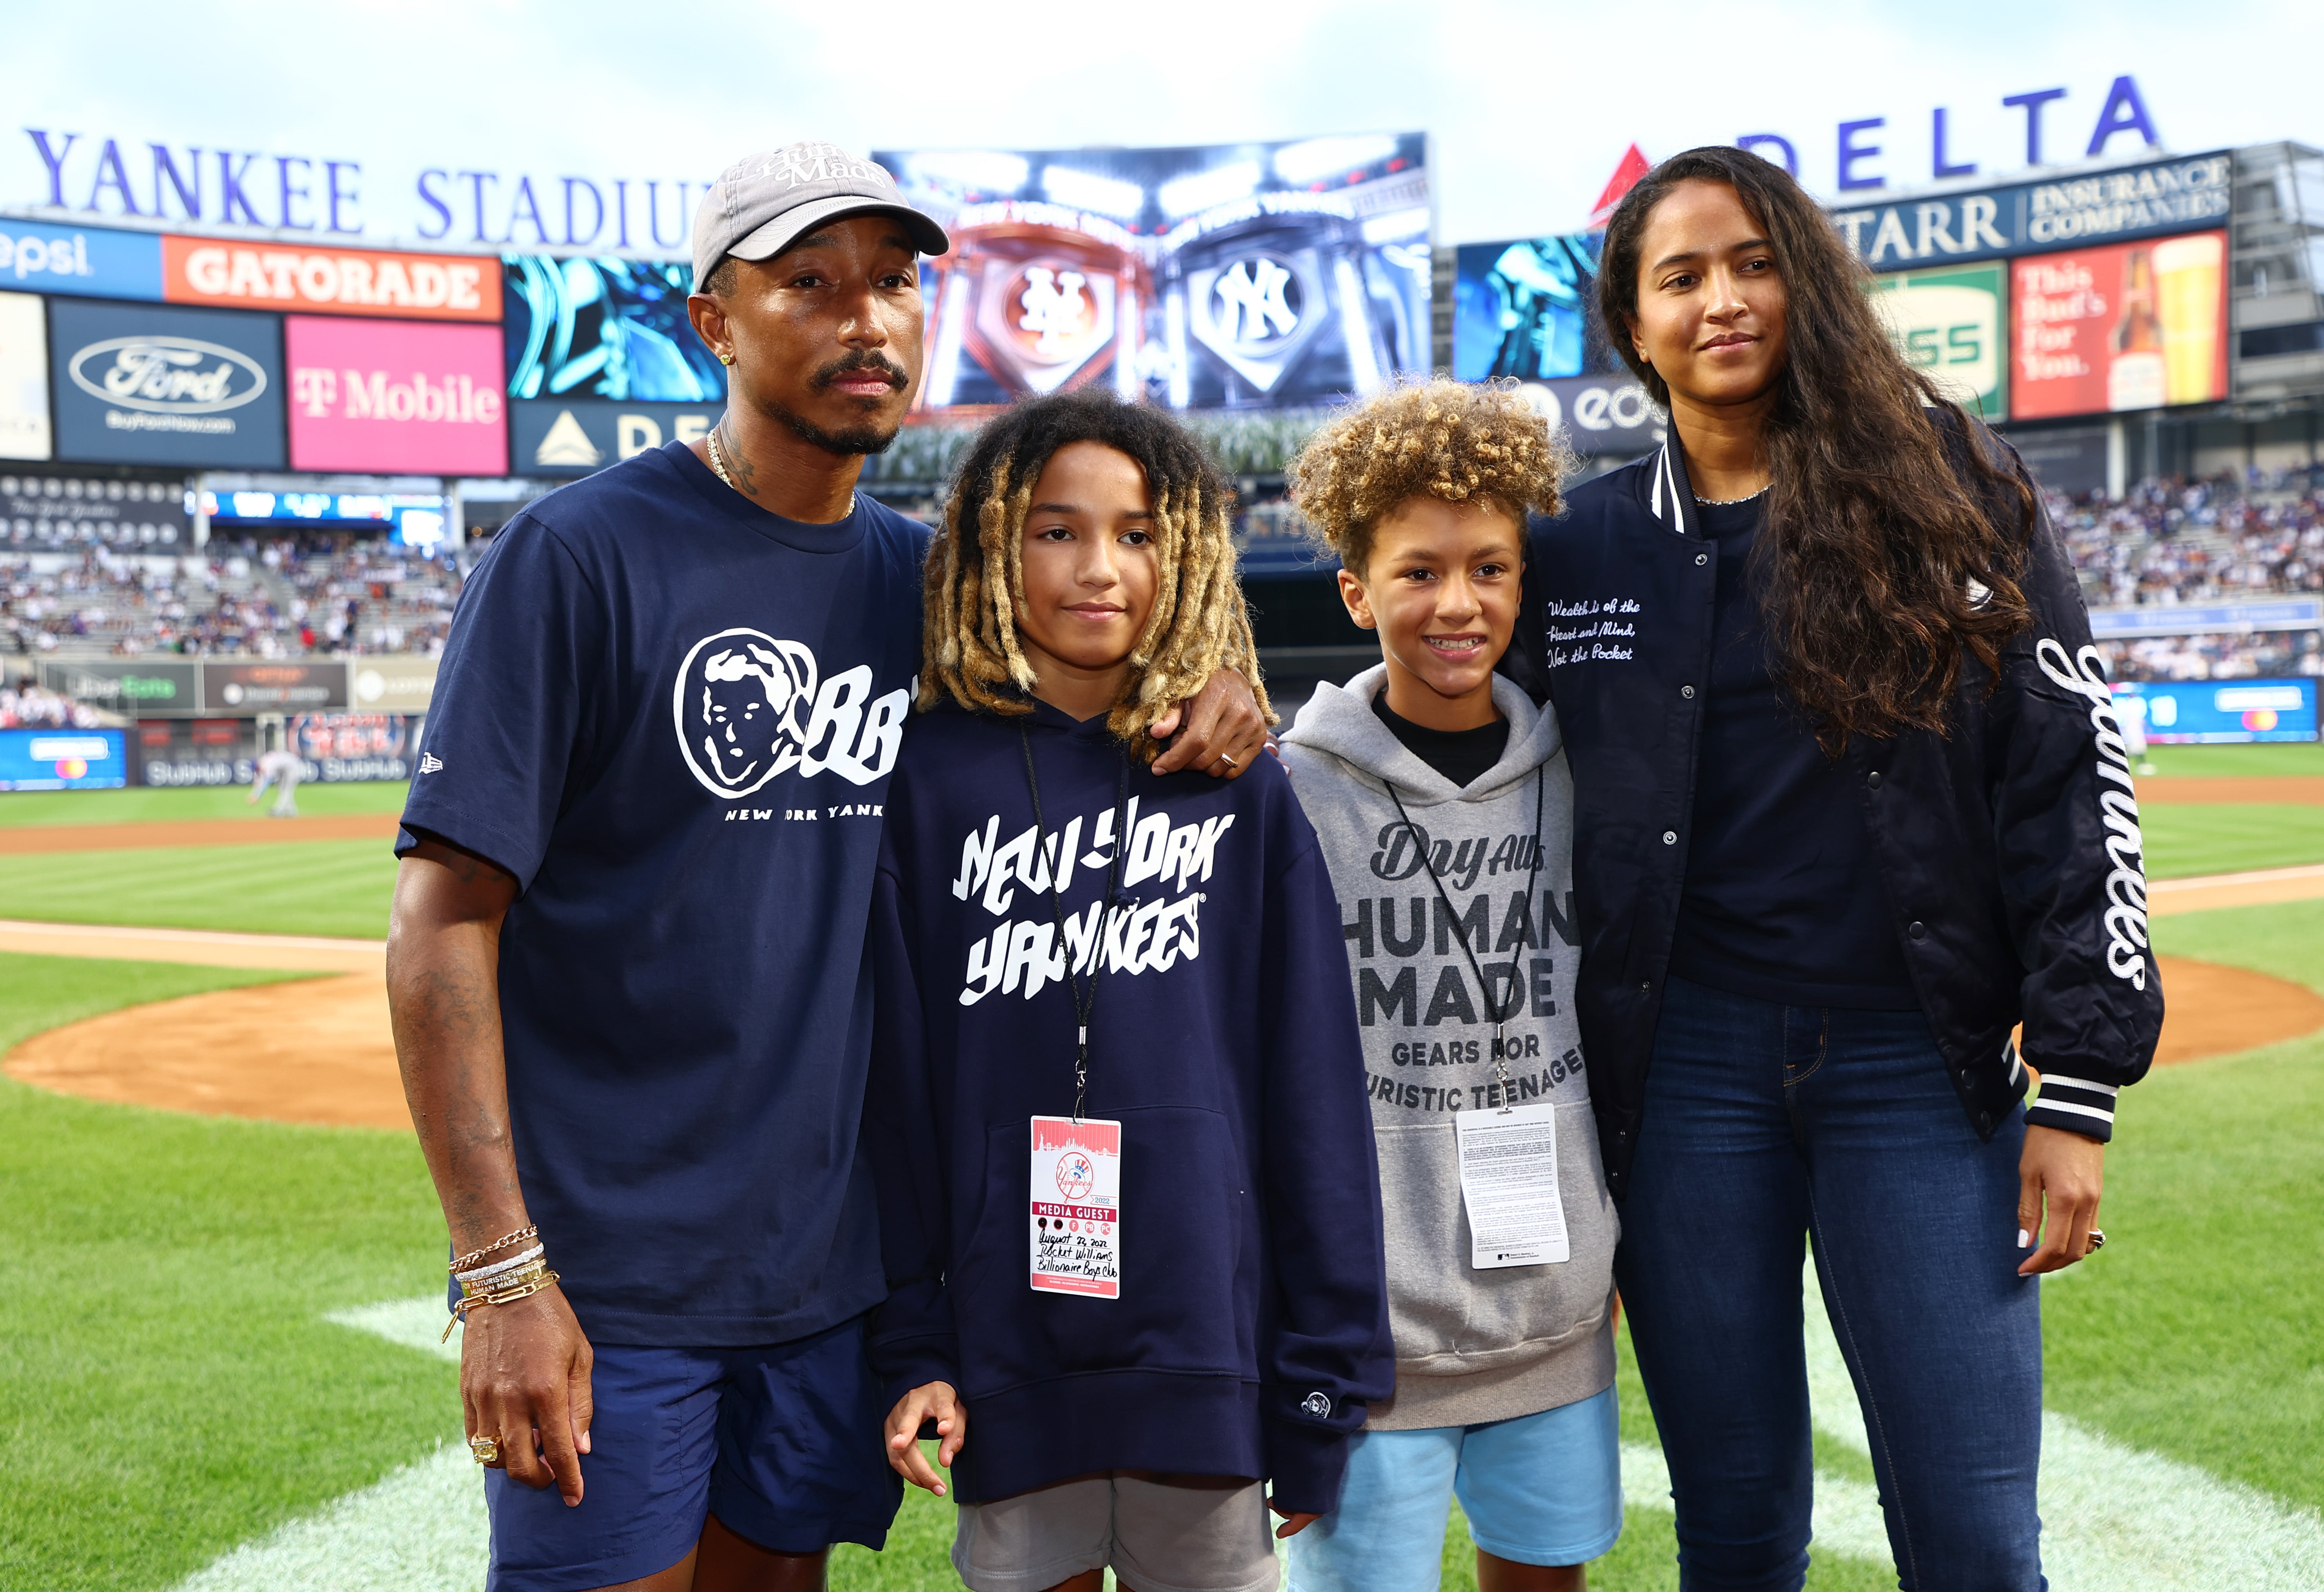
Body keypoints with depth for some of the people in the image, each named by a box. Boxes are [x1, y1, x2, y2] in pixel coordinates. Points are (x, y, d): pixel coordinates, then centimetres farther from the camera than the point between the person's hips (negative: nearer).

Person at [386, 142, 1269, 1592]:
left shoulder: (925, 579, 7)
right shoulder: (579, 555, -9)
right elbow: (443, 928, -12)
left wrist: (1210, 685, -3)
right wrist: (504, 1273, -19)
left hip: (846, 1267, 5)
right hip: (611, 1279, -5)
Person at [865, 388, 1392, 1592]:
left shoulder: (1240, 791, 1)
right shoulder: (930, 784, -1)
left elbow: (1312, 1091, 1)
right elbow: (893, 1082, 0)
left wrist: (1325, 1370, 0)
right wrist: (908, 1344, -2)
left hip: (1204, 1345, 1)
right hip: (1006, 1362, 0)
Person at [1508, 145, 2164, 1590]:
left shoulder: (1949, 487, 2)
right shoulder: (1582, 550, 7)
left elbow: (2070, 775, -1)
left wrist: (2078, 1087, -5)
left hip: (1922, 1063, -1)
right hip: (1684, 1068, 2)